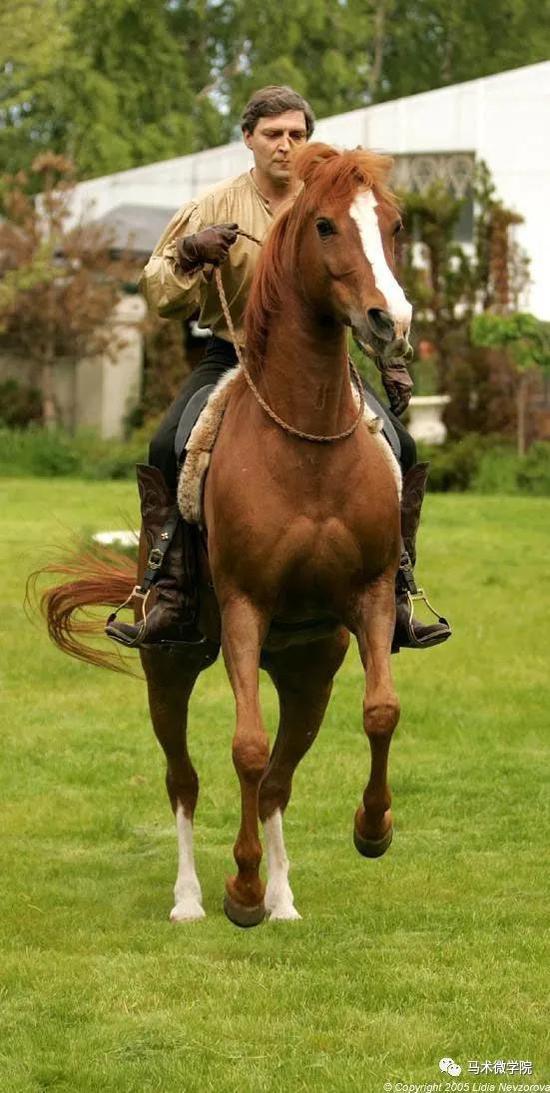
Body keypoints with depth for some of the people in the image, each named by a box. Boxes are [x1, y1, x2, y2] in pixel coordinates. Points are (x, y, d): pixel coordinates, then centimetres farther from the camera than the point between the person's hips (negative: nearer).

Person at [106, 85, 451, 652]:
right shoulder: (213, 207, 2)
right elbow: (159, 296, 2)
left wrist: (392, 363, 9)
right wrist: (189, 253, -17)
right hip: (232, 358, -1)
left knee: (400, 451, -17)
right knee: (165, 451, -26)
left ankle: (396, 597, -5)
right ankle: (171, 599, -19)